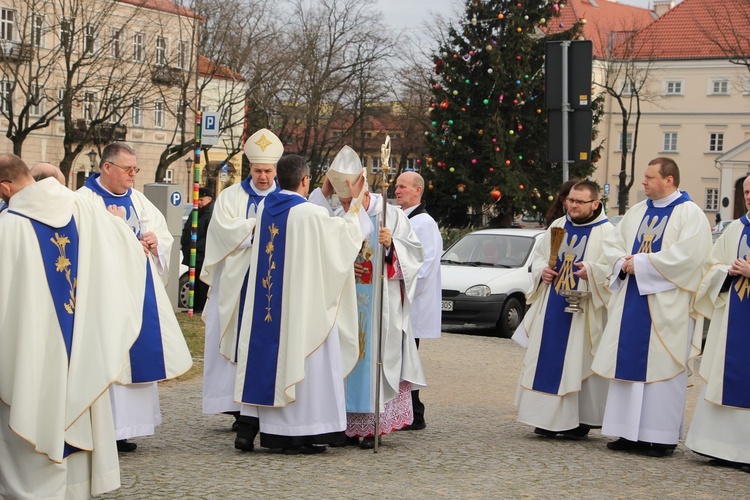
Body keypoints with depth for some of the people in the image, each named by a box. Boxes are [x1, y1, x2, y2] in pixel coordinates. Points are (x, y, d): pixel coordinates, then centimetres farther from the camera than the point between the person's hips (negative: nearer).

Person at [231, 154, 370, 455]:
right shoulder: (312, 215, -16)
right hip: (304, 303, -6)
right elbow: (347, 233, -2)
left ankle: (275, 433, 13)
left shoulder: (265, 208, 4)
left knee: (274, 358, 10)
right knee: (301, 359, -1)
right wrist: (356, 202, 11)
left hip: (268, 304, 7)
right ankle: (301, 434, 1)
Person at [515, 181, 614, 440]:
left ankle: (580, 421, 2)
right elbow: (538, 256, 21)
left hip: (582, 311, -5)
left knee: (579, 363, -4)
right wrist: (542, 270, 0)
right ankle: (548, 418, 11)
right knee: (547, 360, 4)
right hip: (551, 308, 5)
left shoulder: (606, 232, -3)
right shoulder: (557, 226, 14)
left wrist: (592, 271, -29)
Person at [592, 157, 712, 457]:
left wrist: (641, 263, -15)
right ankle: (630, 432, 12)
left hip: (666, 305, -7)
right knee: (629, 364, 6)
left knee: (661, 367, -5)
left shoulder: (690, 214, -5)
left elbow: (686, 255, -18)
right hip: (631, 302, 7)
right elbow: (612, 245, 17)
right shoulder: (636, 213, 16)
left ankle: (662, 436, 0)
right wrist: (624, 263, -6)